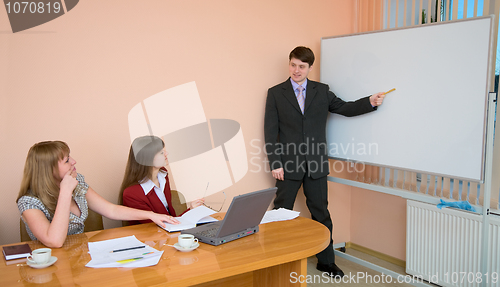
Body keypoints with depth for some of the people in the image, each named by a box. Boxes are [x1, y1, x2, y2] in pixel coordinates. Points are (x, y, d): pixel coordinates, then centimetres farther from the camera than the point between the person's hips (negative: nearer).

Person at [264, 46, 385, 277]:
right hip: (288, 164, -2)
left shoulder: (322, 91, 7)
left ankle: (326, 261, 26)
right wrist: (275, 163, -10)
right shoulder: (275, 93, 0)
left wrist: (371, 101, -14)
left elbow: (344, 108, 3)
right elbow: (270, 131, -4)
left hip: (316, 164, 2)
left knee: (321, 213, 11)